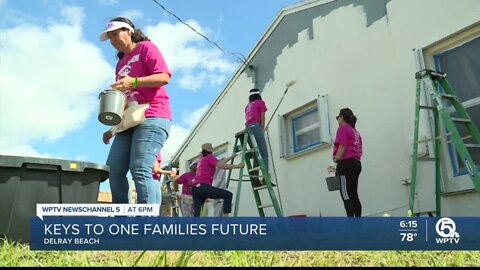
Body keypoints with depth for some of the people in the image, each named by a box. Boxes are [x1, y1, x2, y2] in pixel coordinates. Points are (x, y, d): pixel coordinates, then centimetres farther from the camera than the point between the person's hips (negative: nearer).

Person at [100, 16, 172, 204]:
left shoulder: (146, 47, 6)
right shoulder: (121, 63, 28)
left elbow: (164, 76, -9)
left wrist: (134, 81, -22)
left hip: (152, 117, -8)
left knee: (140, 170, -21)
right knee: (114, 169, -6)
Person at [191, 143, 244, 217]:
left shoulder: (202, 159, 27)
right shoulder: (209, 157, 3)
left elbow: (220, 163, 34)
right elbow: (223, 166, -10)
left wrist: (231, 157, 40)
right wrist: (238, 166, -1)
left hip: (195, 189, 9)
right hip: (203, 187, -9)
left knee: (196, 214, 5)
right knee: (228, 194, -7)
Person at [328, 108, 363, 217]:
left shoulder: (343, 128, -1)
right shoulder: (355, 132, 25)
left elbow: (342, 147, -13)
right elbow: (359, 151, 19)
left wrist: (336, 162, -15)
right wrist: (355, 160, 19)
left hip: (346, 164, -9)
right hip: (356, 164, 9)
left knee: (346, 195, -11)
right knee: (353, 195, 8)